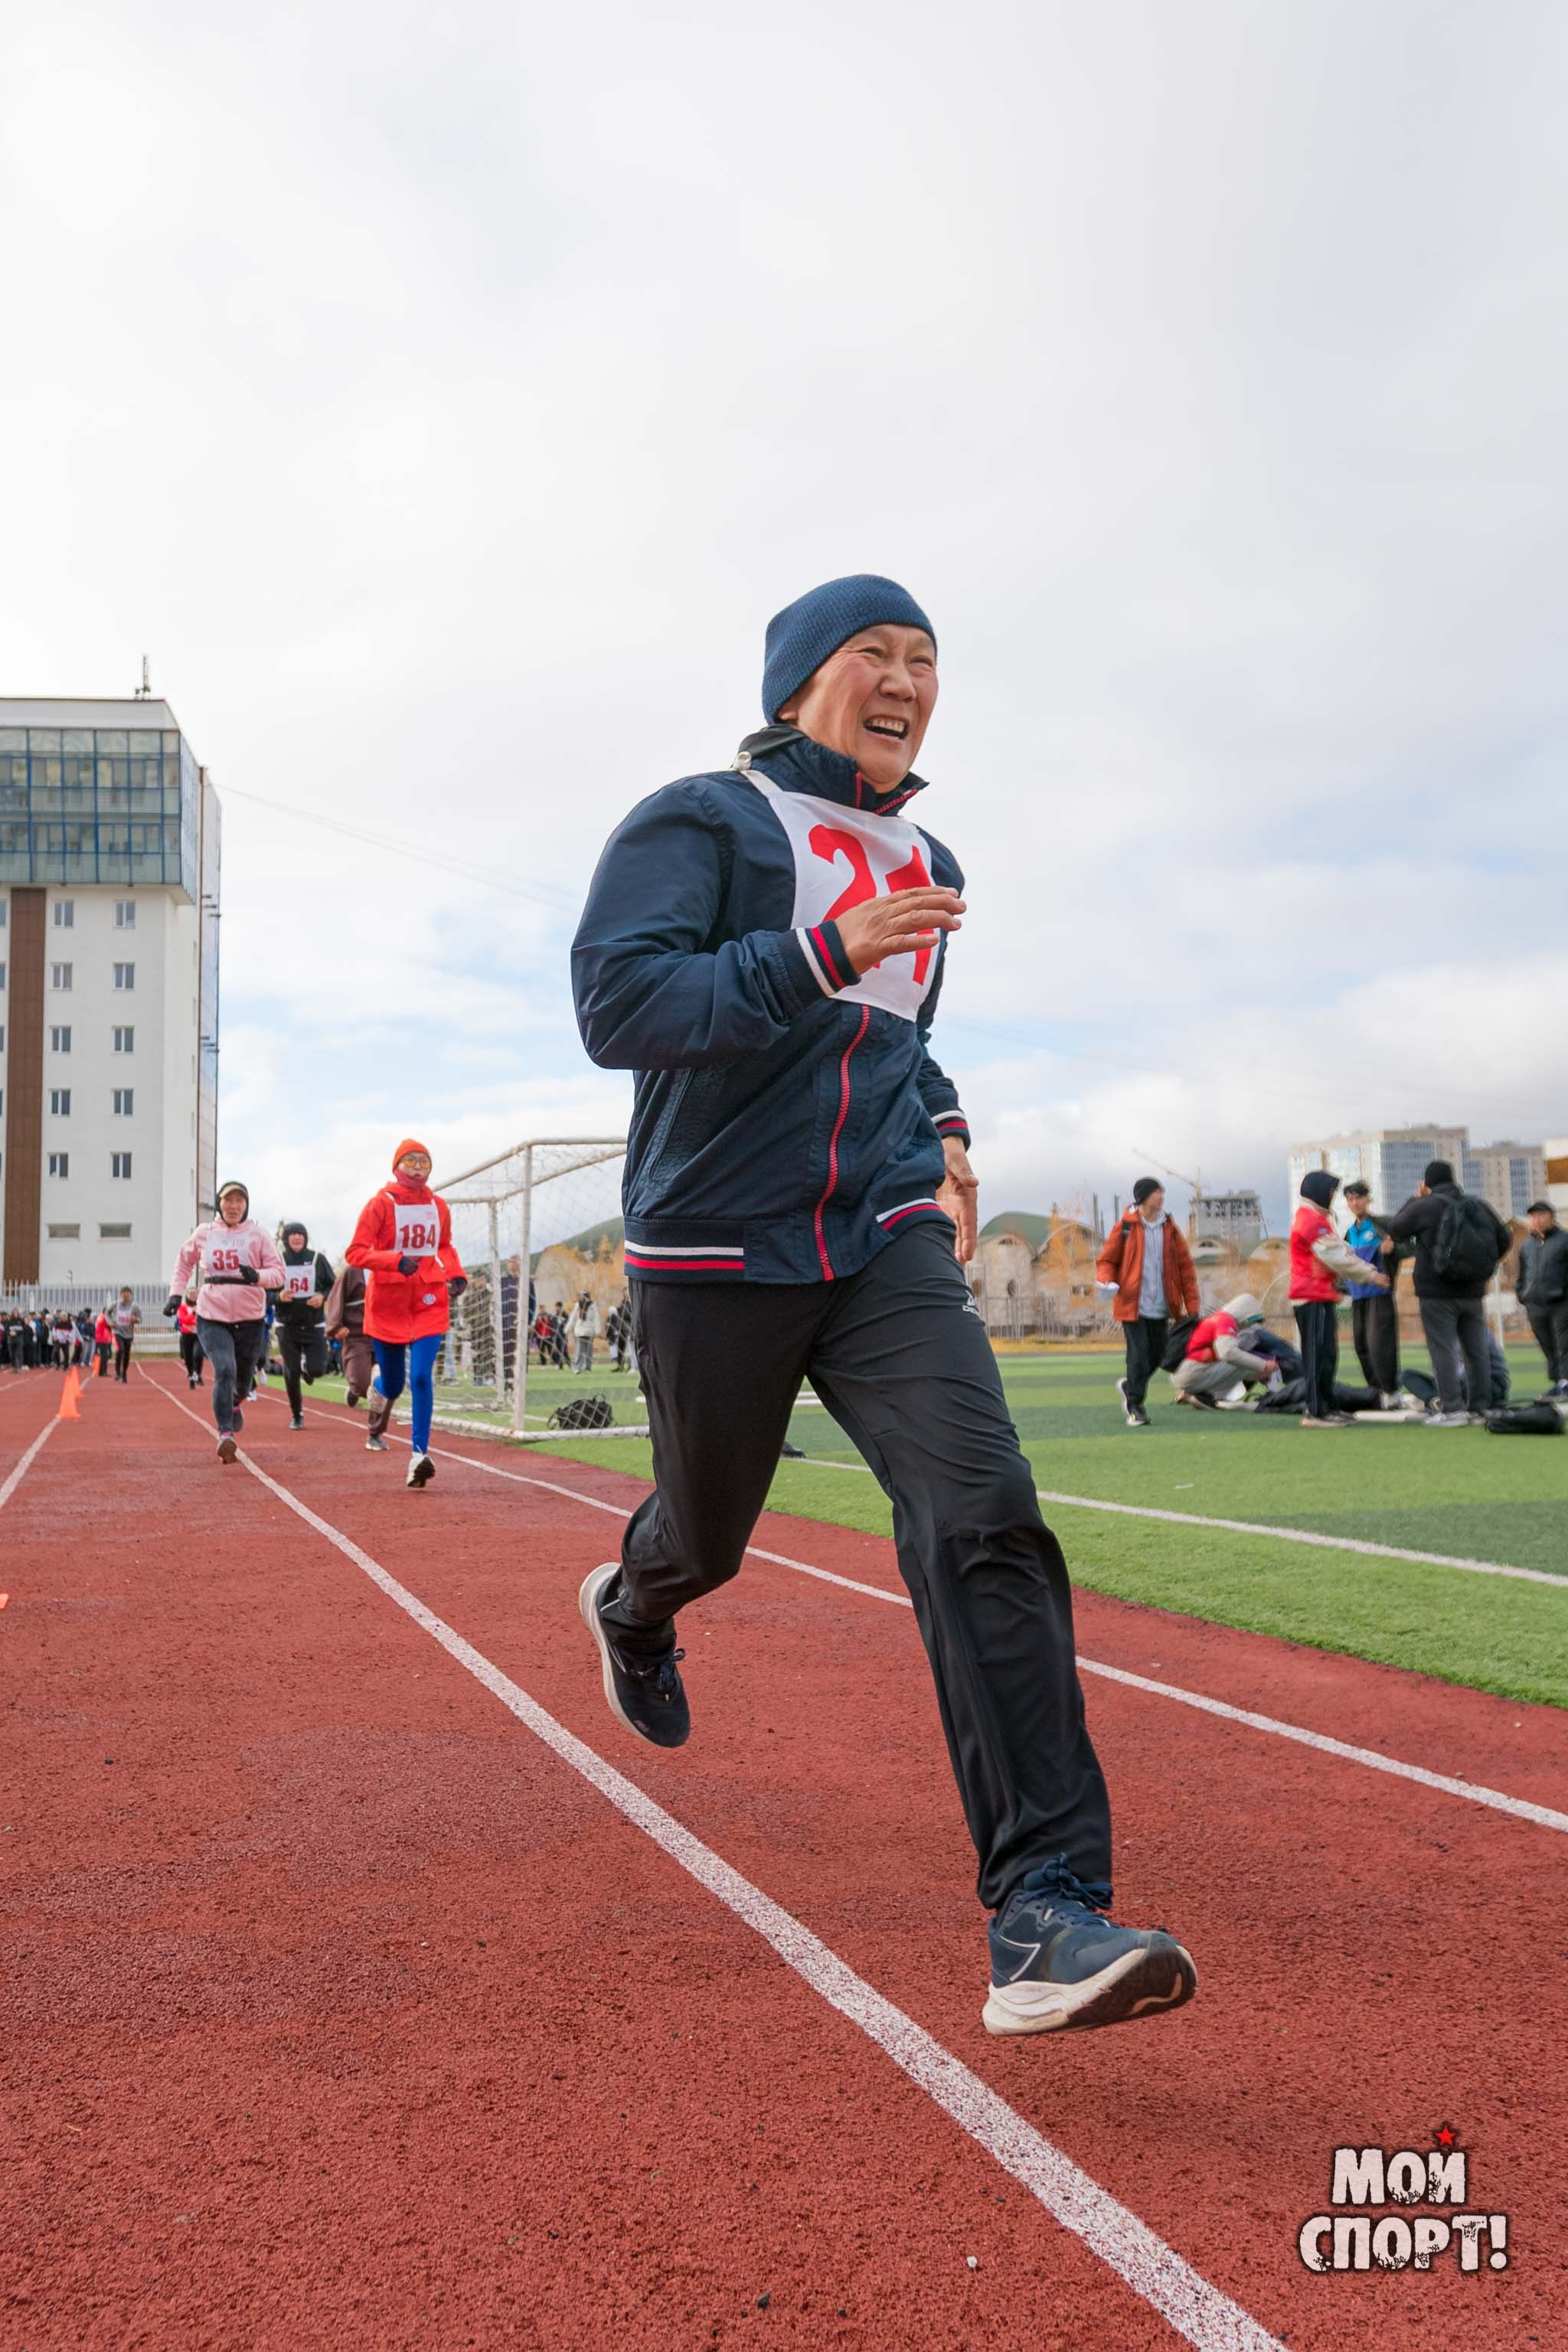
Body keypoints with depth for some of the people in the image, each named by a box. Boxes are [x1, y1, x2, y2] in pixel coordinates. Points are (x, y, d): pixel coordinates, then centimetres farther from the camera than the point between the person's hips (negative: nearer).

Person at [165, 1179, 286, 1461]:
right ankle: (225, 1434, -22)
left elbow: (278, 1274, -4)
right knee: (224, 1371, -21)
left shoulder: (259, 1234, -1)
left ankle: (235, 1404, 50)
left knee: (243, 1380, 14)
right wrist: (175, 1294, 10)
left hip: (250, 1320, 1)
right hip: (211, 1318, -1)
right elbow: (184, 1262, 21)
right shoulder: (204, 1233, 4)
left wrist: (257, 1276, -25)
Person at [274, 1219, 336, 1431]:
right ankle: (296, 1415, 17)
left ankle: (306, 1368, 30)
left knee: (317, 1369, -8)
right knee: (291, 1373, -1)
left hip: (314, 1324, 1)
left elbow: (334, 1287, 7)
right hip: (287, 1324, -1)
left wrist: (323, 1297, -13)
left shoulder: (317, 1259, 1)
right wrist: (279, 1297, -19)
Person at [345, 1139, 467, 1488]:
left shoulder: (439, 1206, 5)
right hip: (388, 1303, -2)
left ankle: (420, 1456, -12)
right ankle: (377, 1404, 48)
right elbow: (356, 1252, -14)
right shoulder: (381, 1204, -7)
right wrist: (395, 1261, -29)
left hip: (430, 1302, 2)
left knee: (421, 1377, -14)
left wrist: (456, 1275, 4)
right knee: (393, 1384, 9)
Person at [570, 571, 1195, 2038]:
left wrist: (944, 1133, 14)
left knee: (984, 1516, -18)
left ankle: (1045, 1917, -21)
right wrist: (822, 955, -29)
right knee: (707, 1536, 13)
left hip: (888, 1245, 4)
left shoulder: (925, 869, 15)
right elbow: (616, 1006, -21)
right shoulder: (697, 824, -5)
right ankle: (629, 1611, 54)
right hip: (714, 1254, -3)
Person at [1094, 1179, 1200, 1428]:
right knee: (1139, 1355, -9)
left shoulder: (1170, 1230, 7)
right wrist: (1106, 1280, -17)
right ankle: (1134, 1407, 4)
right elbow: (1107, 1260, 6)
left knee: (1158, 1355, 9)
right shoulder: (1124, 1228, -1)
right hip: (1134, 1305, -4)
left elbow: (1186, 1268, 9)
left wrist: (1192, 1308, 4)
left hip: (1161, 1307, 4)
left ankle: (1129, 1386, 35)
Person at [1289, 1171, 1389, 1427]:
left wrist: (1370, 1271, 7)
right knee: (1318, 1354, -9)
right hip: (1314, 1298, -11)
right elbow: (1337, 1257, -17)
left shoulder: (1316, 1219, 20)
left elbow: (1342, 1250, 18)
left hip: (1320, 1296, 11)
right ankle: (1316, 1412, -9)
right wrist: (1371, 1275, -8)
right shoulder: (1312, 1221, -15)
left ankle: (1327, 1407, 20)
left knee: (1327, 1354, 14)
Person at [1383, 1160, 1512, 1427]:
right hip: (1472, 1293, 5)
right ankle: (1479, 1408, 13)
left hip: (1437, 1294, -5)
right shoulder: (1480, 1206, 6)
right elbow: (1505, 1241, 12)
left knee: (1443, 1350, -4)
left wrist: (1414, 1199, 13)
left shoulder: (1425, 1206, -10)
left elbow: (1394, 1230, 4)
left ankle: (1452, 1410, -9)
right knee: (1476, 1350, 10)